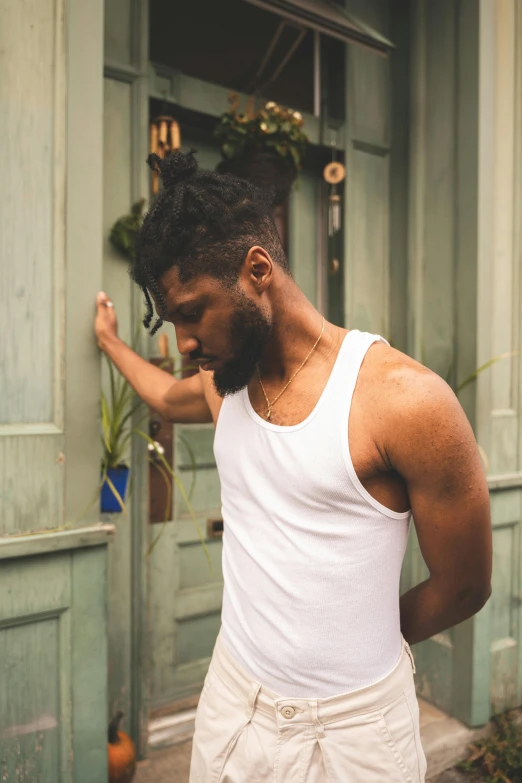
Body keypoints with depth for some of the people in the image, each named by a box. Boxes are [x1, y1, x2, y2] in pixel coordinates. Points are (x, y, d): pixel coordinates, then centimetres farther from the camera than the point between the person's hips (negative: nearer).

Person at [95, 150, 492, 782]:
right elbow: (166, 397, 24)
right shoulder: (223, 382, -1)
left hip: (353, 729, -4)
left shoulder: (408, 400, -22)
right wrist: (111, 343, 37)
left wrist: (359, 645, 3)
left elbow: (463, 587, -11)